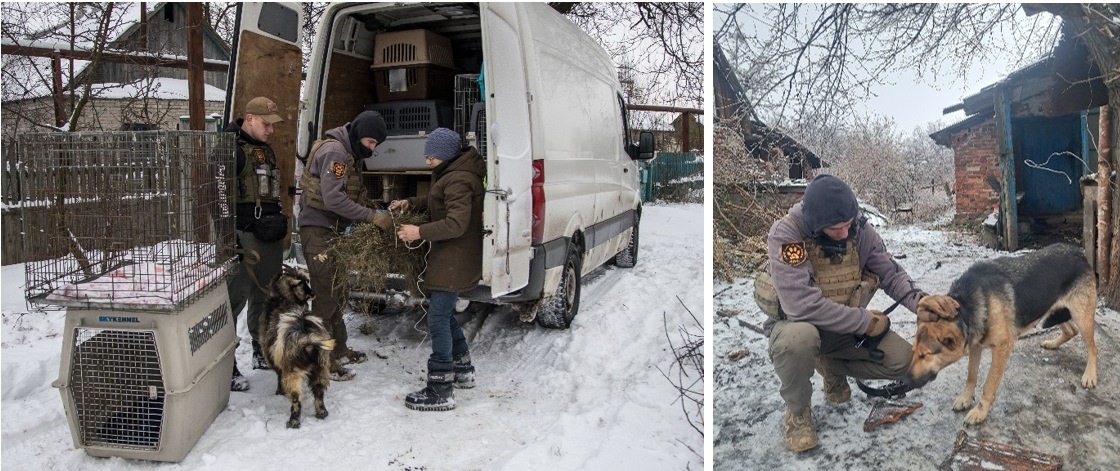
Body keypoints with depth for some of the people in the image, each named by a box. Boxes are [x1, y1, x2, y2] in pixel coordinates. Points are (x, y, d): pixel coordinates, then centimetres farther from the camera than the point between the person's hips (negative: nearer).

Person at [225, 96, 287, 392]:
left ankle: (263, 353, 29)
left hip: (270, 236, 9)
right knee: (235, 298, -7)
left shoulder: (265, 149, 18)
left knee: (265, 296, 16)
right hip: (245, 236, -9)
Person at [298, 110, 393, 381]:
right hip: (319, 230, -10)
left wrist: (357, 222, 0)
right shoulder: (334, 152, -17)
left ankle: (339, 349, 28)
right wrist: (372, 216, -25)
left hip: (334, 230, 10)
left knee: (338, 293, 16)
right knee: (326, 295, -6)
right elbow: (333, 199, -26)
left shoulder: (348, 154, 14)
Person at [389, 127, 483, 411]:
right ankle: (463, 371, 34)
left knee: (438, 319, -10)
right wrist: (411, 204, 12)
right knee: (443, 312, 21)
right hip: (449, 257, 11)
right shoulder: (450, 174, 13)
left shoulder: (458, 180, -21)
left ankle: (440, 391, -6)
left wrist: (419, 232, -23)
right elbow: (437, 202, 27)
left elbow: (457, 224, -26)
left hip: (455, 260, -11)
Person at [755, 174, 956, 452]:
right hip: (798, 323, -5)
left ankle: (832, 366, 17)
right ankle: (797, 411, -9)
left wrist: (917, 299, -20)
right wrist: (865, 322, -26)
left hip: (846, 328, 5)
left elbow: (890, 272, 2)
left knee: (902, 360, -11)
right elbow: (801, 304, -35)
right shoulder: (785, 235, -28)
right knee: (798, 338, -40)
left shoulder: (860, 230, -10)